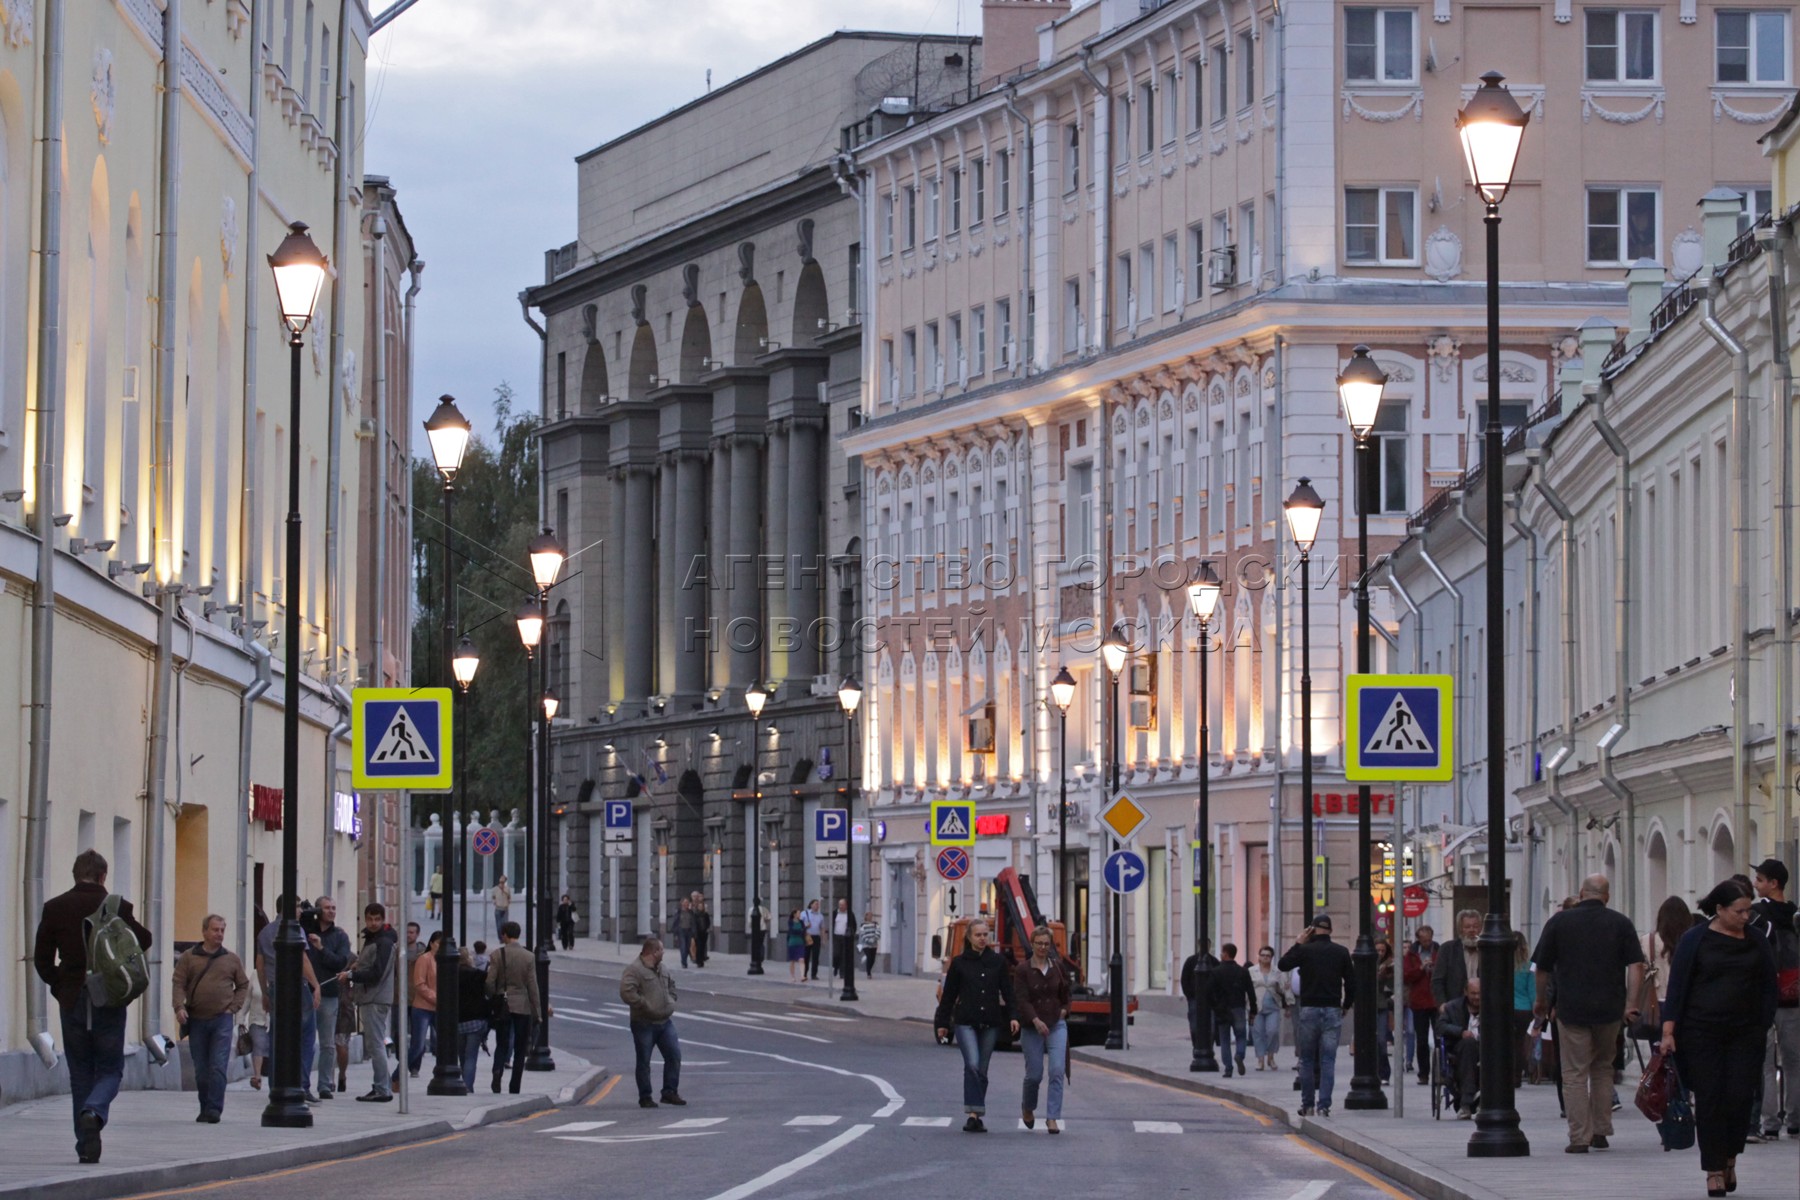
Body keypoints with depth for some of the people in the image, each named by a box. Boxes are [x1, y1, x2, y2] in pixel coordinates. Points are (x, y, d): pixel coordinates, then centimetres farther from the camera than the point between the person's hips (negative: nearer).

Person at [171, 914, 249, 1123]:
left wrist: (234, 1007, 2)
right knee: (201, 1069, 7)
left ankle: (214, 1109, -12)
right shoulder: (188, 958, 6)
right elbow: (179, 984, 1)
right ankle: (205, 1108, 17)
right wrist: (179, 1007, -15)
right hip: (197, 1020, 1)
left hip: (222, 1019, -1)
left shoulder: (232, 960, 9)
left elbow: (243, 986, 16)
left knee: (218, 1067, -11)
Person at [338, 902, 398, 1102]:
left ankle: (382, 1090, -9)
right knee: (373, 1046, 13)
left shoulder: (384, 943, -11)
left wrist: (350, 975, -13)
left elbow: (376, 973, -18)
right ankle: (383, 1087, 17)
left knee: (376, 1045, -9)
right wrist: (355, 969, 6)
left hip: (376, 1001, -10)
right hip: (369, 999, 10)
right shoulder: (371, 940, 20)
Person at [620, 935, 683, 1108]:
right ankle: (645, 1097, 9)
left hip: (665, 1021, 8)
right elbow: (626, 993, -27)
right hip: (644, 1024, -8)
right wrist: (645, 1006, -23)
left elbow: (671, 983, 31)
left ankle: (670, 1092, 12)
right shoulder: (634, 969, -16)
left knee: (674, 1056, 4)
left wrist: (671, 1000, 14)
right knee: (644, 1061, 2)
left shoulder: (660, 969, 12)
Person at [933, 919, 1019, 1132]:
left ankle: (975, 1117, 12)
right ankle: (973, 1113, -20)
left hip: (990, 1023, 2)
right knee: (972, 1065, -17)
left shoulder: (998, 962, 8)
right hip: (965, 1022, -2)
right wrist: (942, 1023, 7)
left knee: (982, 1070, 5)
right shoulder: (959, 963, 4)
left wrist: (1013, 1016, -3)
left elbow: (1008, 992, 9)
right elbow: (949, 994, 8)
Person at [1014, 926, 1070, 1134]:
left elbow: (1067, 989, 22)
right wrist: (1035, 1020, -28)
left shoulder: (1058, 967, 4)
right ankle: (1027, 1107, 34)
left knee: (1057, 1071, -12)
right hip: (1031, 1028, -2)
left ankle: (1052, 1118, -10)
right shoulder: (1022, 970, -7)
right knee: (1034, 1074, 4)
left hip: (1057, 1025, 2)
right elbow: (1022, 1000, -15)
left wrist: (1064, 1009, 8)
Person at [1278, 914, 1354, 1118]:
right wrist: (1345, 1006, 17)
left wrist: (1298, 944, 10)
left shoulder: (1305, 950, -5)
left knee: (1307, 1060, 9)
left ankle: (1307, 1104, 10)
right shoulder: (1341, 953, 2)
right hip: (1333, 1011, 1)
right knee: (1328, 1061, 1)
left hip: (1309, 1010, -1)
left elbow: (1283, 964, 7)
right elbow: (1351, 983, 5)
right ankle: (1324, 1105, -6)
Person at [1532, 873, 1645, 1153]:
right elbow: (1636, 965, -5)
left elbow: (1542, 968, 7)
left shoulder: (1559, 922, 2)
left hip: (1571, 1008, -2)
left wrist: (1541, 1001, 20)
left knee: (1575, 1073, 0)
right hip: (1609, 1009, 2)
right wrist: (1630, 1003, -5)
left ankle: (1579, 1137, -5)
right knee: (1603, 1068, 18)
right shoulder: (1621, 923, 4)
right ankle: (1601, 1132, 18)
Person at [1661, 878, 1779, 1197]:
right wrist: (1669, 1030, -8)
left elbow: (1768, 986, 12)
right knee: (1709, 1101, -2)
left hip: (1745, 1034, 2)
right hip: (1702, 1033, -2)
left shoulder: (1755, 940, 7)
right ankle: (1714, 1170, 4)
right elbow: (1678, 985, -2)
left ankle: (1730, 1158, 19)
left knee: (1739, 1098, -4)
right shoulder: (1695, 939, -2)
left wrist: (1766, 1026, 4)